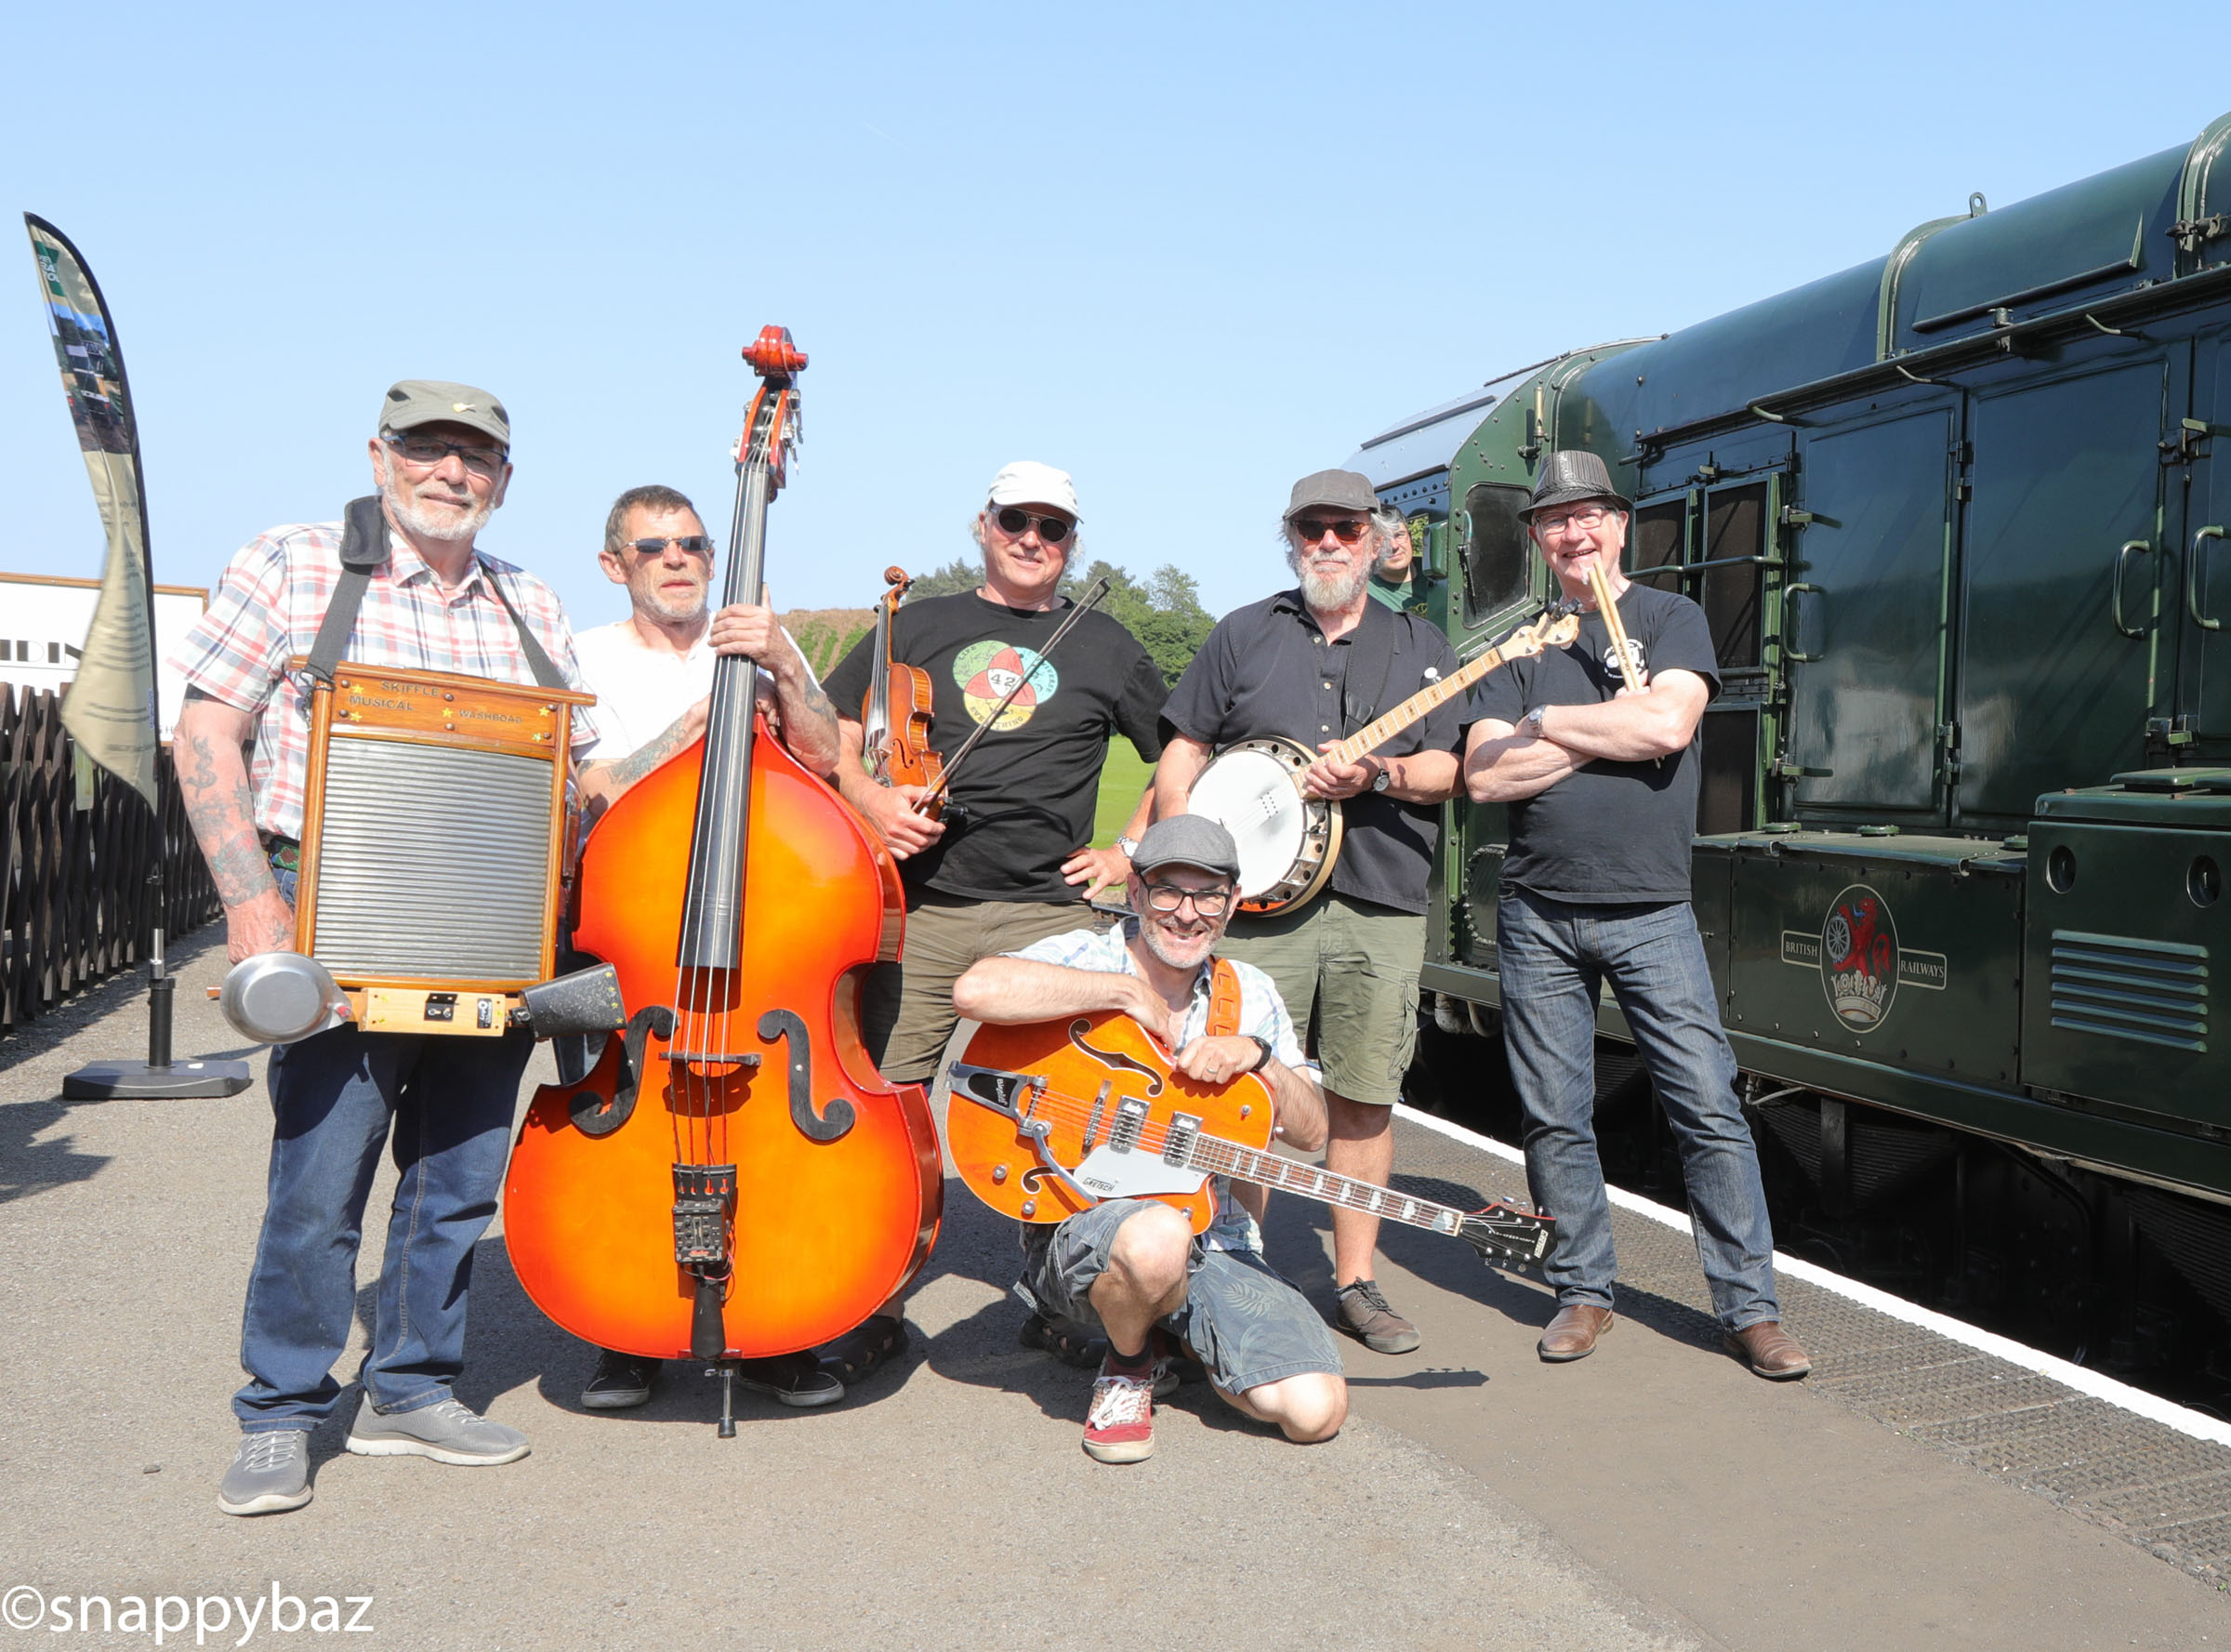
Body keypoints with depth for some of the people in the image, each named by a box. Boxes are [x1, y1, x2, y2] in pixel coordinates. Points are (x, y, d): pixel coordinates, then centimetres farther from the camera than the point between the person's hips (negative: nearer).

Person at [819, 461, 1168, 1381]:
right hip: (918, 906, 1)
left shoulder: (1103, 647, 14)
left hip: (1046, 914, 0)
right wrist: (870, 800, -5)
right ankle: (876, 1310, 15)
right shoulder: (916, 628, 14)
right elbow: (830, 736, 14)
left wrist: (1130, 853, 9)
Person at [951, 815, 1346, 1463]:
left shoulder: (1251, 994, 12)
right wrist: (1126, 991, -18)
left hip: (1218, 1246, 5)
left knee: (1315, 1410, -14)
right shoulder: (1084, 959, -4)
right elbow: (976, 991, -27)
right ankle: (1127, 1366, -4)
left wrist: (1257, 1055, -10)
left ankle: (1179, 1321, 16)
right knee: (1158, 1239, -40)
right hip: (1079, 1229, -4)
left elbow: (1311, 1131, 9)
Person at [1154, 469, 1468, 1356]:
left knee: (1364, 1099, 6)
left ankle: (1356, 1279, 18)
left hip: (1382, 908, 1)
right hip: (1260, 899, -1)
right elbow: (1183, 752, 10)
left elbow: (1447, 769, 8)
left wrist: (1377, 774, -12)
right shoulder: (1242, 635, 12)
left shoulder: (1421, 646, 14)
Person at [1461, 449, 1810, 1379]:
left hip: (1649, 912, -2)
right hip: (1538, 917, 2)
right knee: (1555, 1119, 6)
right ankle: (1583, 1293, 20)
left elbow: (1665, 725, -15)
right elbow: (1484, 777, -3)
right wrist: (1608, 732, -8)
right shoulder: (1522, 646, 11)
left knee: (1709, 1110, -3)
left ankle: (1750, 1309, 7)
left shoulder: (1672, 621, 5)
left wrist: (1546, 723, -6)